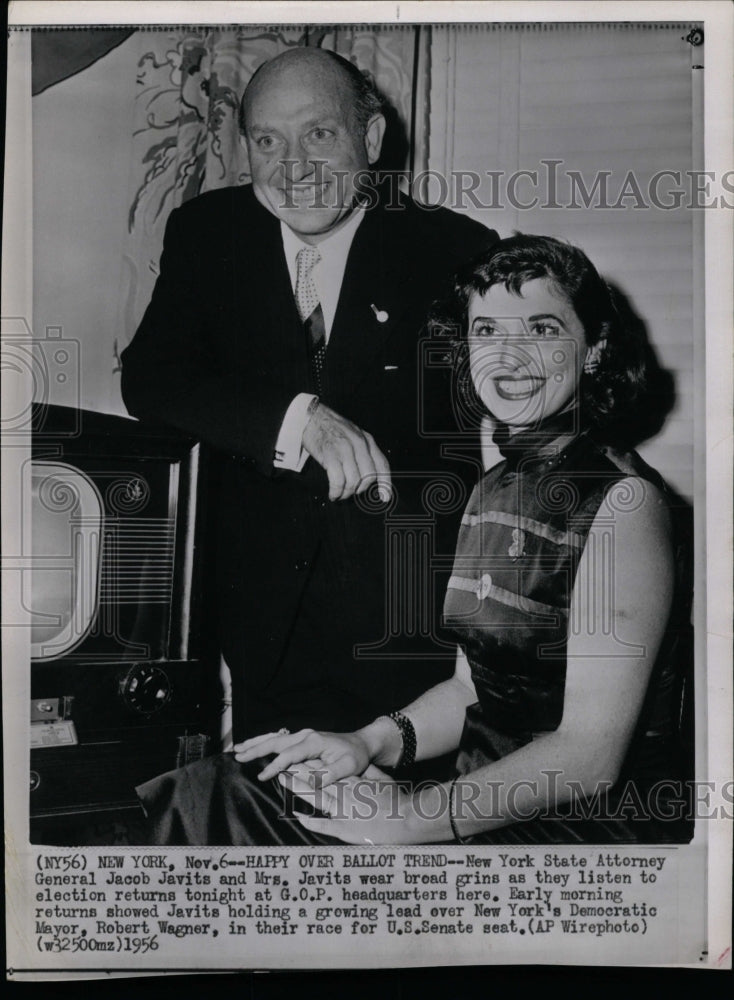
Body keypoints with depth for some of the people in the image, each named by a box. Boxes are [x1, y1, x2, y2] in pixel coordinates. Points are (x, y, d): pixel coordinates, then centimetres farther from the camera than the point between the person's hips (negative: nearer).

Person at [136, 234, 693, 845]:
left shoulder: (625, 500, -15)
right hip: (489, 809, 7)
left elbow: (590, 755, -18)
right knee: (216, 791, -12)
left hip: (590, 827, -7)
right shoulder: (492, 492, 11)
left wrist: (407, 816, -20)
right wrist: (372, 742, -2)